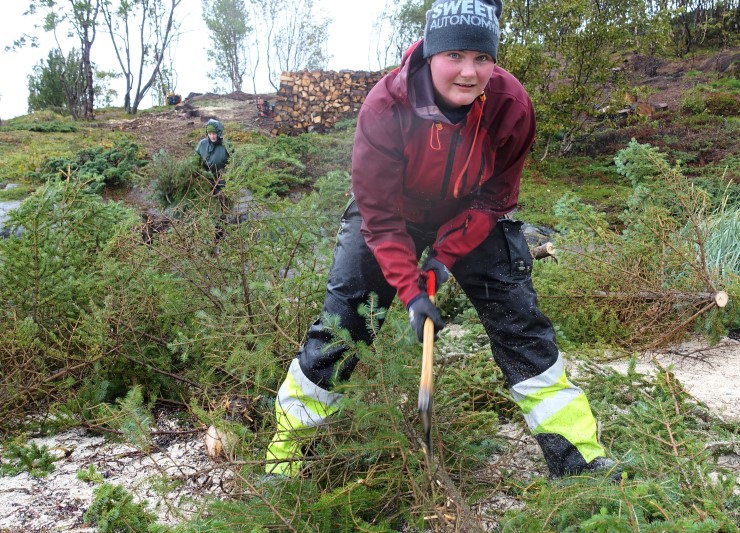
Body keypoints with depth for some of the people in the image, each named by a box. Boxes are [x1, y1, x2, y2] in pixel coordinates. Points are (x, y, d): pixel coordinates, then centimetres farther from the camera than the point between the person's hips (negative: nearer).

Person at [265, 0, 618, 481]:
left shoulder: (511, 105, -25)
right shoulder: (385, 107, -31)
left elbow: (494, 198, -14)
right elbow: (379, 214, -26)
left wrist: (447, 255, -22)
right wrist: (410, 289, -32)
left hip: (471, 222, 2)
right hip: (392, 218, -1)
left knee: (520, 321, -5)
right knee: (340, 322, -6)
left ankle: (580, 457, 7)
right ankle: (288, 442, 13)